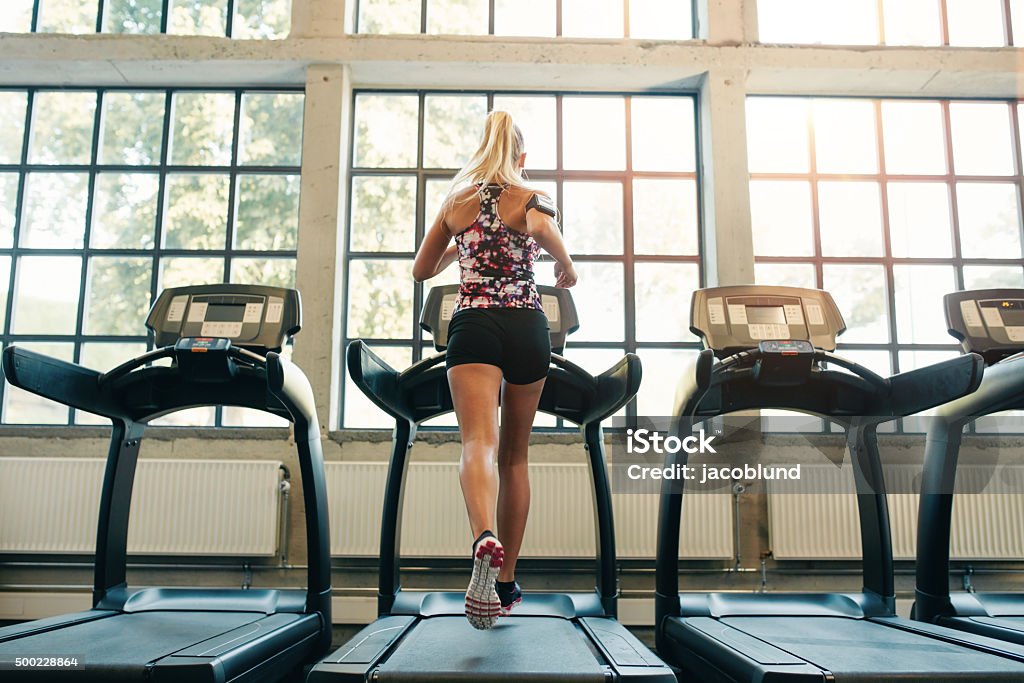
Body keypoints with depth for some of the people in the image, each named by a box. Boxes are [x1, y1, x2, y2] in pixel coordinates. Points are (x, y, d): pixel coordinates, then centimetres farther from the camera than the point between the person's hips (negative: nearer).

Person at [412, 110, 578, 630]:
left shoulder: (455, 201, 15)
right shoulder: (531, 198, 9)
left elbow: (422, 270, 21)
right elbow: (543, 229, -11)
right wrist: (566, 266, 10)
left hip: (473, 324, 0)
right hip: (527, 326, 0)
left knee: (479, 444, -16)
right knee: (515, 456, 12)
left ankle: (484, 539, -47)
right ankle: (505, 582, 18)